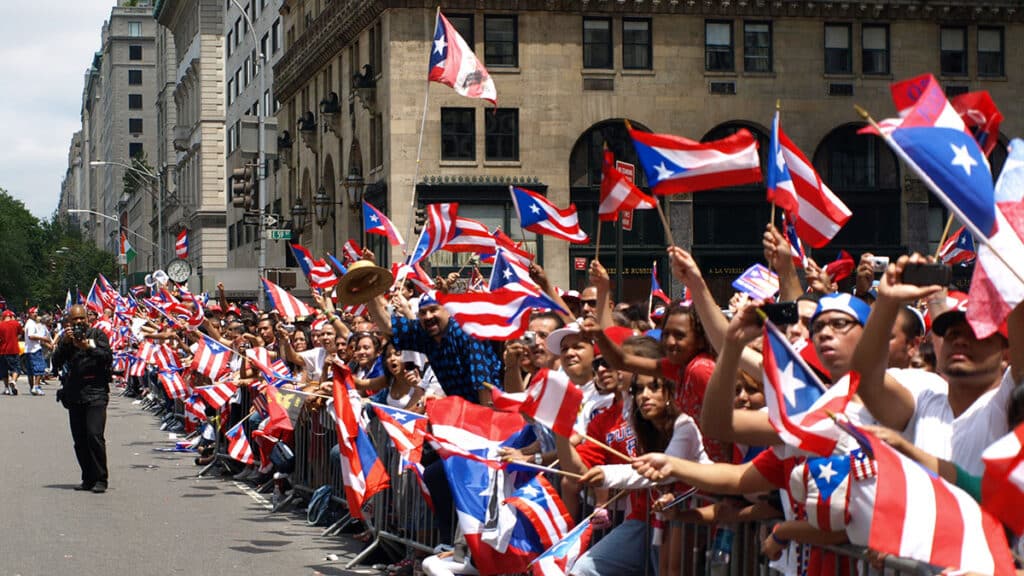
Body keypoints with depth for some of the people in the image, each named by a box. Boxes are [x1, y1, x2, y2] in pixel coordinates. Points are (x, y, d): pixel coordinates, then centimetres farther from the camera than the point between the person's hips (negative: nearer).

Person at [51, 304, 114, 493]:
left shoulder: (97, 334, 6)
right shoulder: (66, 338, 14)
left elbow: (108, 358, -6)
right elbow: (57, 362, 2)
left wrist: (88, 347, -16)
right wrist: (65, 343, -10)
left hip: (95, 393, -4)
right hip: (74, 394, 4)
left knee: (94, 435, -15)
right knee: (79, 440, 4)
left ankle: (101, 479, -9)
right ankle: (88, 479, 12)